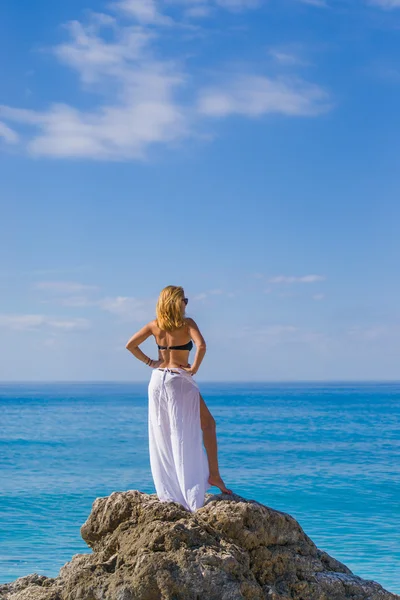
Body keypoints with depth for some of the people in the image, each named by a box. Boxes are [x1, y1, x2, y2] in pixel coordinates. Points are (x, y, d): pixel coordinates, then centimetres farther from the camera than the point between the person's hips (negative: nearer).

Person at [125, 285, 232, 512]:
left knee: (162, 434, 10)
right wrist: (194, 368, -10)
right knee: (208, 424, 5)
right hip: (180, 380, -5)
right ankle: (214, 474, -4)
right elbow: (201, 345, -22)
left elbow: (130, 345, 5)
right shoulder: (187, 323, -7)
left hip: (158, 380, 6)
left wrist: (150, 362, 8)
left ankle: (168, 491, 13)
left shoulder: (155, 325, 6)